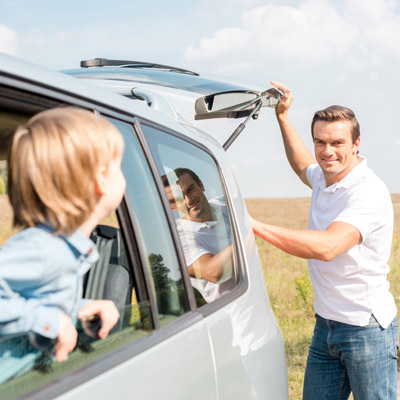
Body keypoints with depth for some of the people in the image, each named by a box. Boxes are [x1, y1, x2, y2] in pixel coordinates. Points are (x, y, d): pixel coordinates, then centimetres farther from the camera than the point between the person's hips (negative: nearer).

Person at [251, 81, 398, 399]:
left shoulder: (369, 192, -21)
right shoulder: (323, 179, 6)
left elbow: (326, 246, -36)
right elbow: (302, 165, 33)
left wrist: (254, 225, -38)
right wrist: (282, 116, 27)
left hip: (367, 329, -8)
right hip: (326, 325, 8)